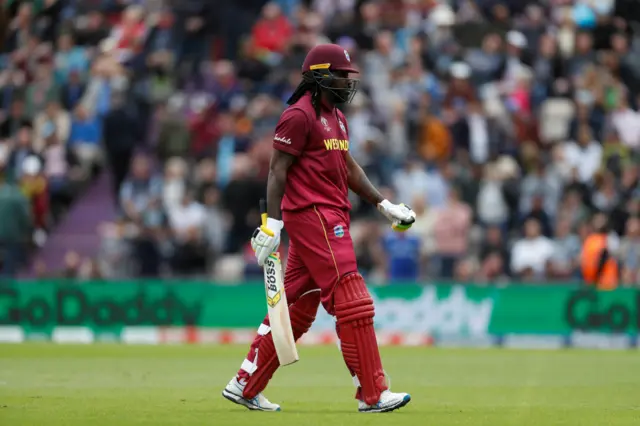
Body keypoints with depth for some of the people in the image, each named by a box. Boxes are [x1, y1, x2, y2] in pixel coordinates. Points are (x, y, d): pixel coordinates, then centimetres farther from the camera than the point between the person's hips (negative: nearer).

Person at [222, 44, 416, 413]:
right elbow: (278, 169, -14)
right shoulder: (300, 115, -10)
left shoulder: (337, 118, 20)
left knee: (298, 308, 10)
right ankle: (373, 394, -9)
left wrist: (385, 205, 20)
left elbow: (348, 167, 25)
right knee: (353, 303, -11)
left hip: (331, 218, 10)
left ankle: (246, 386, 16)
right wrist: (273, 222, -20)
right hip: (312, 216, -10)